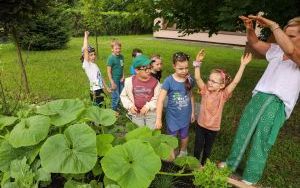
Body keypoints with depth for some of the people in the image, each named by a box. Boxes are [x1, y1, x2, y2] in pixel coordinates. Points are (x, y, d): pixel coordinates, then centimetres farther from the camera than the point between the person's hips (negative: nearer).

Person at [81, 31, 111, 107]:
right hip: (95, 92, -7)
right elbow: (85, 49, -20)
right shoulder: (86, 65, -10)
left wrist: (106, 87, 21)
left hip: (100, 90, 7)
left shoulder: (95, 65, 12)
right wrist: (86, 36, -12)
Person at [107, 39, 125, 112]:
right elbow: (109, 71, -14)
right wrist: (112, 82, -16)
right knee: (116, 96, 3)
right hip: (115, 80, -6)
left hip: (120, 79, 6)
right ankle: (114, 110, 23)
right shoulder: (111, 58, -15)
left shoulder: (121, 57, 3)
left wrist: (123, 76, -2)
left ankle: (118, 107, 36)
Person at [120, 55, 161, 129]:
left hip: (151, 113, 0)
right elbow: (123, 95, 2)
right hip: (136, 114, 1)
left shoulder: (155, 82, -10)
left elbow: (158, 98, -5)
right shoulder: (130, 81, -9)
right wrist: (130, 106, -11)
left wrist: (149, 106, -18)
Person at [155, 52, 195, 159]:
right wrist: (158, 119, -25)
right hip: (172, 116, -3)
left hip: (185, 115, 3)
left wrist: (192, 112, 10)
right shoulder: (169, 81, -21)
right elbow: (160, 100, -22)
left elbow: (191, 96, 5)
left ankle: (183, 152, 52)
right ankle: (171, 157, 41)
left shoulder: (189, 80, -10)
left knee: (184, 135, 24)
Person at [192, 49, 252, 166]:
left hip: (213, 128, 0)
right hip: (200, 125, 1)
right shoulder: (205, 90, -11)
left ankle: (203, 164, 43)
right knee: (197, 146, 16)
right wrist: (198, 62, -31)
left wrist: (243, 65, -28)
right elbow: (197, 78, -21)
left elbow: (235, 82, -24)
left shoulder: (223, 95, -15)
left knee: (208, 148, 20)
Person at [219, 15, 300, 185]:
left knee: (260, 141, -1)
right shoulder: (277, 50, 10)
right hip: (258, 97, 6)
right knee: (242, 132, 14)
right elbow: (255, 43, 14)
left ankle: (250, 179, 19)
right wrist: (250, 29, -7)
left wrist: (273, 25, -23)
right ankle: (231, 164, 33)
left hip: (277, 105, -6)